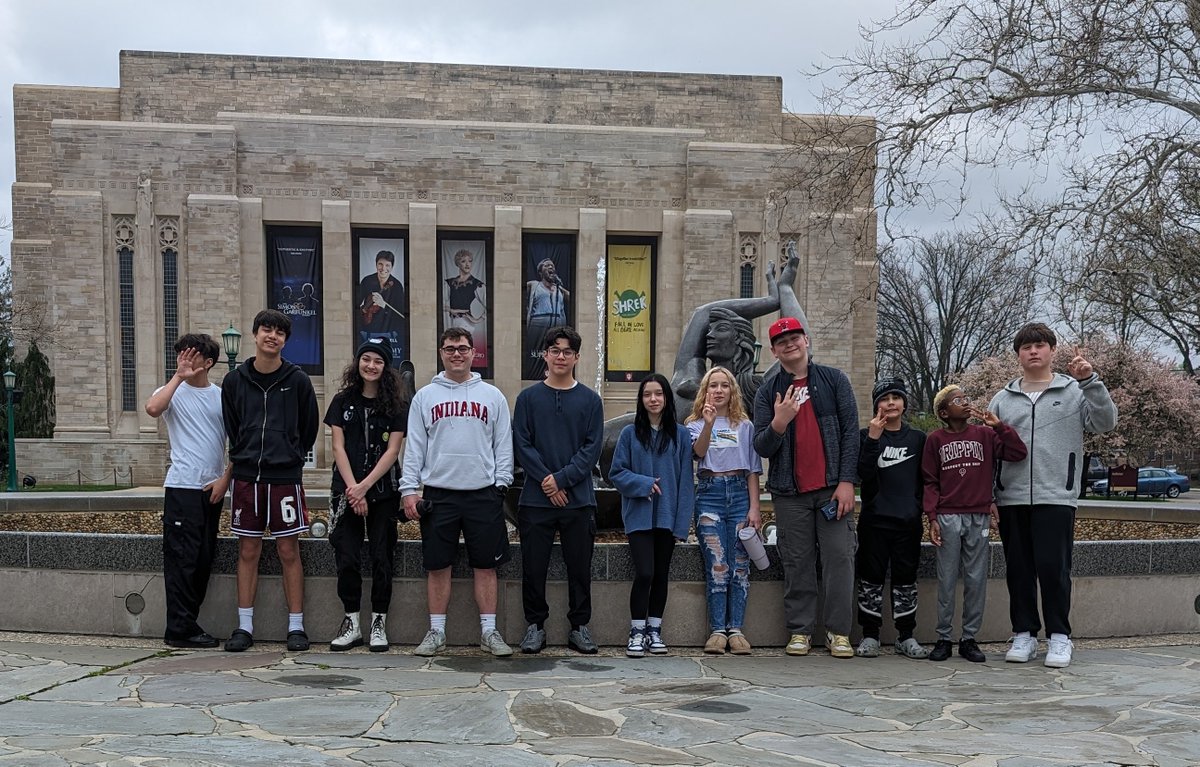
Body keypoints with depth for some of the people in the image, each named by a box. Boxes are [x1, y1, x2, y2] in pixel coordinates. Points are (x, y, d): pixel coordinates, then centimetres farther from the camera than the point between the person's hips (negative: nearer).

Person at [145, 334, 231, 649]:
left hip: (213, 489, 5)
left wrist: (225, 479, 0)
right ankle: (180, 629, 1)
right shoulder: (174, 392, 1)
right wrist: (179, 375, -17)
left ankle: (186, 623, 19)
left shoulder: (222, 396, 11)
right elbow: (152, 408, -23)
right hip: (182, 487, -4)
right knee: (182, 558, -5)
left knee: (204, 558, 9)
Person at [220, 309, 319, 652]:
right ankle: (244, 626, 14)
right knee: (248, 551, 6)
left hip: (285, 476, -2)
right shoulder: (234, 380, 5)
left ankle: (296, 626, 9)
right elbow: (231, 428, 15)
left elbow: (309, 427, 9)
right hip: (246, 476, 2)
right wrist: (245, 458, 12)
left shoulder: (297, 380, 0)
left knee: (289, 551, 2)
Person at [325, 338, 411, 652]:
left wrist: (365, 486, -12)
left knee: (382, 558, 1)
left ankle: (379, 623, 11)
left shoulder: (397, 403, 1)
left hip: (383, 491, -1)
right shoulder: (343, 401, 6)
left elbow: (392, 450, -4)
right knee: (346, 558, 0)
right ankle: (351, 623, 12)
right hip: (346, 490, 2)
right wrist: (353, 489, -9)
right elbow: (338, 447, 2)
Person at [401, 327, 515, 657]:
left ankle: (489, 632, 12)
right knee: (438, 566, 5)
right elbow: (414, 446, 6)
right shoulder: (425, 396, 9)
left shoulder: (492, 395, 8)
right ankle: (436, 632, 14)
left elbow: (503, 444, 8)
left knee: (486, 565, 3)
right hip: (438, 492, 0)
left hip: (483, 493, 0)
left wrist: (501, 482, -3)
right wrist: (409, 488, -3)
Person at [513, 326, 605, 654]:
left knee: (580, 568, 6)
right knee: (534, 567, 5)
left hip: (579, 499, 0)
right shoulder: (528, 398, 5)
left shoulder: (590, 400, 5)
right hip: (536, 499, 0)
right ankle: (535, 624, 19)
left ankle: (580, 627, 18)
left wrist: (562, 479, -12)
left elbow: (592, 448, -1)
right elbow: (522, 444, -1)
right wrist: (546, 480, -12)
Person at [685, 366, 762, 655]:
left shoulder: (745, 426, 14)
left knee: (739, 566, -4)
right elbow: (699, 452, -10)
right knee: (717, 566, -8)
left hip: (739, 493, 1)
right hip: (709, 493, -1)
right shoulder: (695, 424, 11)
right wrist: (708, 424, -27)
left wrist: (754, 507, 1)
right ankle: (717, 631, -4)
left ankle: (736, 629, 0)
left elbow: (753, 469, 11)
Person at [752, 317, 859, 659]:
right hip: (790, 492, 1)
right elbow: (761, 448, 3)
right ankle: (800, 631, 11)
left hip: (832, 488, -1)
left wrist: (846, 481, -6)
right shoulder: (768, 391, 8)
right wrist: (778, 423, -17)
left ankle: (838, 631, 4)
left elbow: (850, 431, 2)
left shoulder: (833, 380, 6)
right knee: (797, 563, 3)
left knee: (839, 557, -4)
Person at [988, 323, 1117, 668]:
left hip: (1056, 497, -3)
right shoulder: (1002, 399, 13)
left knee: (1053, 568, -3)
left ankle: (1059, 636, 9)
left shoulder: (1074, 391, 6)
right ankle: (1024, 634, 17)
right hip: (1012, 498, 3)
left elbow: (1106, 422, -8)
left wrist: (1090, 380, -16)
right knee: (1019, 569, 7)